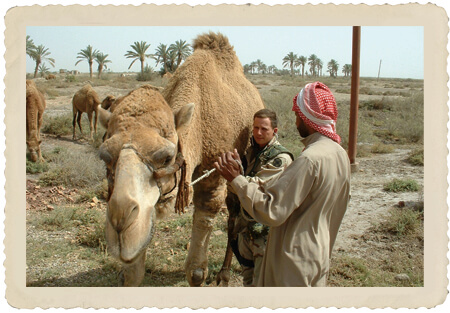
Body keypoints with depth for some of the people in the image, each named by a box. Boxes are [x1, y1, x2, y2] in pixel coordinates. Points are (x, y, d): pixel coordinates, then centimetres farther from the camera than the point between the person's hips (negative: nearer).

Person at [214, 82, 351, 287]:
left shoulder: (309, 159, -26)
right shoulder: (341, 154, 4)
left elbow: (271, 211, -27)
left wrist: (236, 179, -24)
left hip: (294, 261, -9)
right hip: (319, 256, 9)